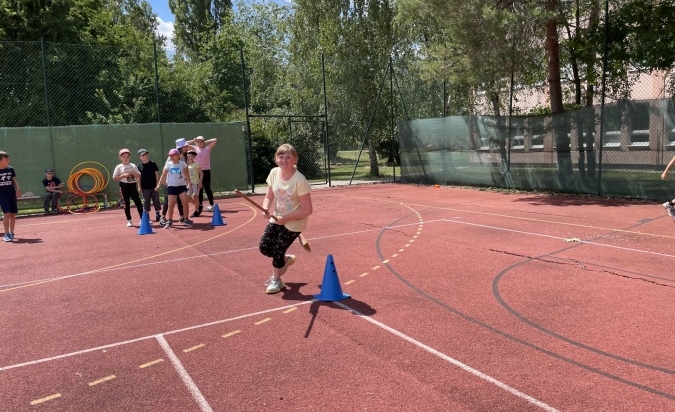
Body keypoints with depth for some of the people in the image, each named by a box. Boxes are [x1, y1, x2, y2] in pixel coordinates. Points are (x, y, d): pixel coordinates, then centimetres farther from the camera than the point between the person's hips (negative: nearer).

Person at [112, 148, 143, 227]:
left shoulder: (133, 166, 8)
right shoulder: (119, 167, 0)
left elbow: (140, 176, 8)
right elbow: (114, 178, -4)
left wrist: (134, 173, -11)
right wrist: (123, 175, -16)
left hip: (133, 185, 2)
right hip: (124, 186, -2)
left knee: (138, 202, -3)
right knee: (126, 203, 4)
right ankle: (129, 220, 13)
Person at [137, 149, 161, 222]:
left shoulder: (153, 164, -1)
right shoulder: (139, 166, 2)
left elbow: (157, 174, 0)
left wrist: (157, 185, -5)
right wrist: (139, 187, -2)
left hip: (154, 186, -1)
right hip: (145, 188, 1)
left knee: (156, 201, 4)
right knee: (146, 202, 7)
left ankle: (158, 215, 12)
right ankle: (147, 217, 13)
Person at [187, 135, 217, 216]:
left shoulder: (208, 148, 6)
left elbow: (215, 140, 2)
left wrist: (206, 142, 7)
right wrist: (193, 141, 6)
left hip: (206, 171, -2)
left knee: (207, 188, 3)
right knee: (199, 189, 3)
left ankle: (211, 204, 12)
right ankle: (200, 206, 8)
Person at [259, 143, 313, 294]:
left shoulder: (300, 180, -27)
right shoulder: (274, 173, -9)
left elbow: (307, 210, -23)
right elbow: (269, 197, 2)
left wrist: (286, 218, -25)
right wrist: (266, 209, -20)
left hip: (294, 222, -6)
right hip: (277, 218, 6)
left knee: (278, 249, -2)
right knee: (264, 247, 1)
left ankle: (276, 280, 26)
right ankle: (285, 260, 33)